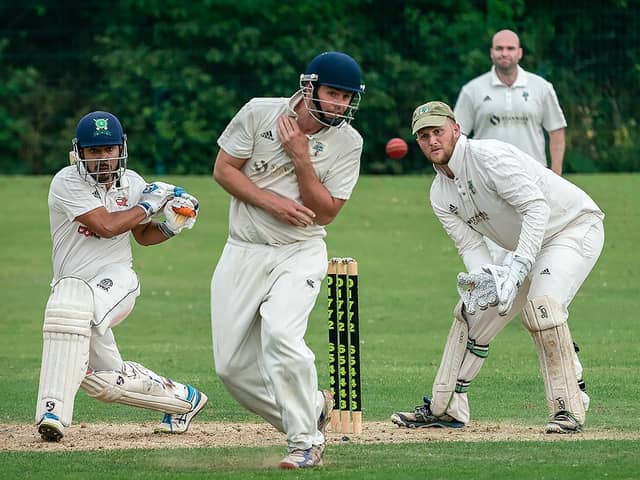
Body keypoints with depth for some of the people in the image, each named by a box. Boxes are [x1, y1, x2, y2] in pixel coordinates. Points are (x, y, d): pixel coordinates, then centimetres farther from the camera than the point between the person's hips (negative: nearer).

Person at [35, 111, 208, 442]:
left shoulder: (131, 183, 5)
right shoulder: (67, 183, -9)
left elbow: (143, 235, 20)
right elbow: (106, 226, -19)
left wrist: (170, 227, 1)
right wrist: (147, 205, -9)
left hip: (117, 281, -1)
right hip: (75, 286, 1)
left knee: (70, 303, -36)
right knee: (105, 381, 6)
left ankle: (53, 411, -39)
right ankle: (183, 399, 33)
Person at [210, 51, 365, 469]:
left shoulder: (347, 142, -5)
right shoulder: (259, 113, -5)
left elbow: (324, 214, -9)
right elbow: (224, 169, -3)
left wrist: (300, 157, -18)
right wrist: (271, 201, -16)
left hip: (300, 253, -2)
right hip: (243, 252, 2)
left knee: (280, 333, -29)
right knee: (233, 367, 0)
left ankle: (306, 442, -16)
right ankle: (314, 408, 23)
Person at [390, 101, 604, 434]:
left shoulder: (490, 156, -26)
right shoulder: (440, 195, 1)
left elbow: (537, 208, -32)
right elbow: (471, 244, -4)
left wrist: (516, 269, -41)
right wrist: (481, 277, -28)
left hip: (575, 226, -9)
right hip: (528, 246, 9)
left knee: (540, 304, -30)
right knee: (471, 312, 7)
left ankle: (568, 410, -25)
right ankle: (445, 408, 19)